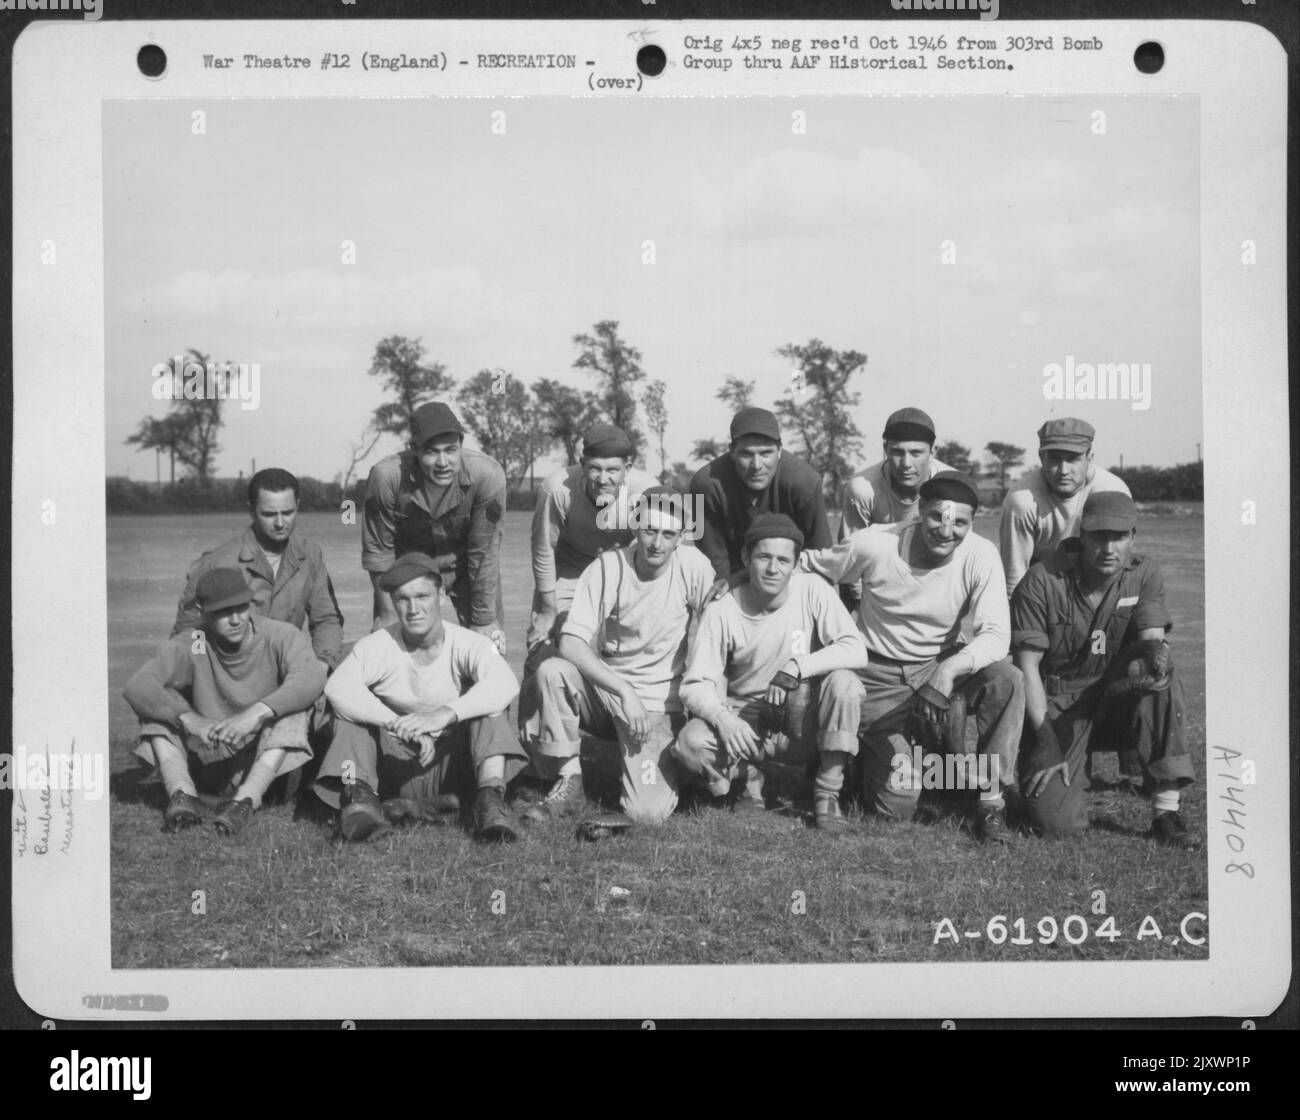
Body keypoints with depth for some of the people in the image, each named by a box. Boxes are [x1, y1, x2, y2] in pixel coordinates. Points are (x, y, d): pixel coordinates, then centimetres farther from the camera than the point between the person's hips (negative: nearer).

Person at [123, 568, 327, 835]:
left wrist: (257, 712, -42)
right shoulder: (191, 647, -7)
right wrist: (190, 719, -35)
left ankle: (245, 801, -37)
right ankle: (183, 795, -29)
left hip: (265, 761, -2)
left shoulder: (280, 637, -11)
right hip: (208, 763, 2)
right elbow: (136, 687, -20)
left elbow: (312, 677, -31)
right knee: (159, 701, -13)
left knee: (293, 703, -27)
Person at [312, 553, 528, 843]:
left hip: (452, 764, -1)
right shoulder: (376, 646, -7)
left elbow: (505, 684, -31)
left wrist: (446, 714, -46)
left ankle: (490, 796, -37)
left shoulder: (468, 644, -10)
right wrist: (399, 725, -39)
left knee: (487, 705, -22)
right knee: (350, 709, -16)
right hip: (397, 771, 1)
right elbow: (337, 688, -26)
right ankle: (358, 794, -32)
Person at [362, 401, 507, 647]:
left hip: (463, 560, 0)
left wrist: (484, 620, -14)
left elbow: (484, 552, -20)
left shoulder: (488, 475, -29)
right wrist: (388, 617, -10)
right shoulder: (386, 476, -28)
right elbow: (378, 551, -15)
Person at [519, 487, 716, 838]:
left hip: (658, 704, -2)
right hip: (603, 686, 3)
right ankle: (569, 783, -12)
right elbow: (570, 643, -17)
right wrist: (625, 691, -26)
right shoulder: (607, 567, -9)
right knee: (551, 671, -30)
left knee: (649, 813, -25)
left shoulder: (693, 567, -10)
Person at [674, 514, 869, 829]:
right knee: (691, 744, -29)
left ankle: (828, 793, -15)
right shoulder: (722, 613, -12)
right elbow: (696, 685, -12)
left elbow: (856, 650, -20)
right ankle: (746, 777, 6)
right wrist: (722, 718, -33)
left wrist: (796, 667, -31)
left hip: (805, 719, 0)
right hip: (746, 718, 0)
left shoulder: (812, 590, -12)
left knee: (843, 681, -29)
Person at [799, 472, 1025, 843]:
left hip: (942, 663, 2)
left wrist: (950, 670, -41)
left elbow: (997, 635, -24)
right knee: (898, 805, -9)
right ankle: (874, 751, 26)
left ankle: (991, 799, -14)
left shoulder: (980, 556, -17)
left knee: (1007, 681, -31)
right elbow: (807, 566, -4)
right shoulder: (874, 545, -19)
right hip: (879, 674, -2)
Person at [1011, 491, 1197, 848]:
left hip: (1114, 696, 3)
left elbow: (1153, 640, -9)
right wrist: (1045, 740, -18)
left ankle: (1166, 812, -23)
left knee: (1163, 680, -31)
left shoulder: (1143, 574, 0)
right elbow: (1027, 665, -11)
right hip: (1054, 701, -3)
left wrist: (1155, 654, -36)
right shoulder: (1043, 581, -12)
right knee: (1057, 820, -22)